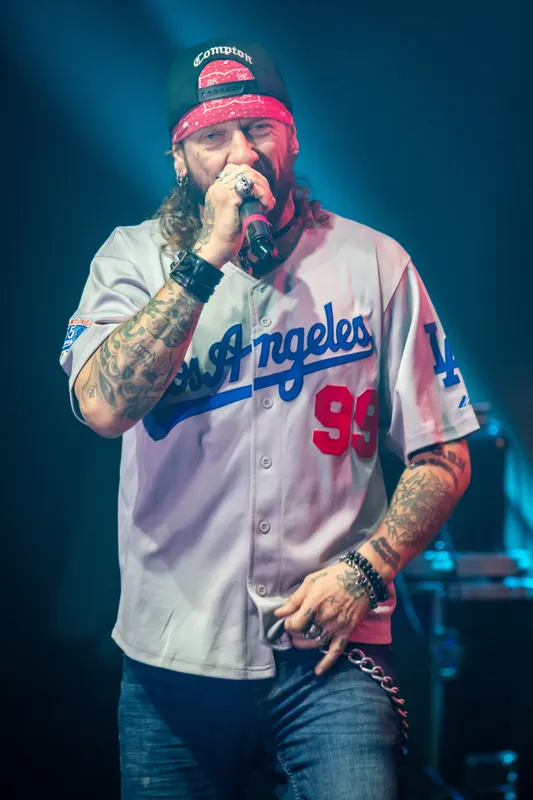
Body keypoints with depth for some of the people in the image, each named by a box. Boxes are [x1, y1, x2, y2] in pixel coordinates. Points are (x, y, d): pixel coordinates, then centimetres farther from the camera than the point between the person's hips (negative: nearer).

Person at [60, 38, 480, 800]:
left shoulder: (372, 262, 1)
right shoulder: (134, 258, 2)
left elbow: (443, 457, 3)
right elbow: (103, 406, -17)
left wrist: (365, 567, -11)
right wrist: (208, 256, -19)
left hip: (328, 656, -1)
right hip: (171, 656, 1)